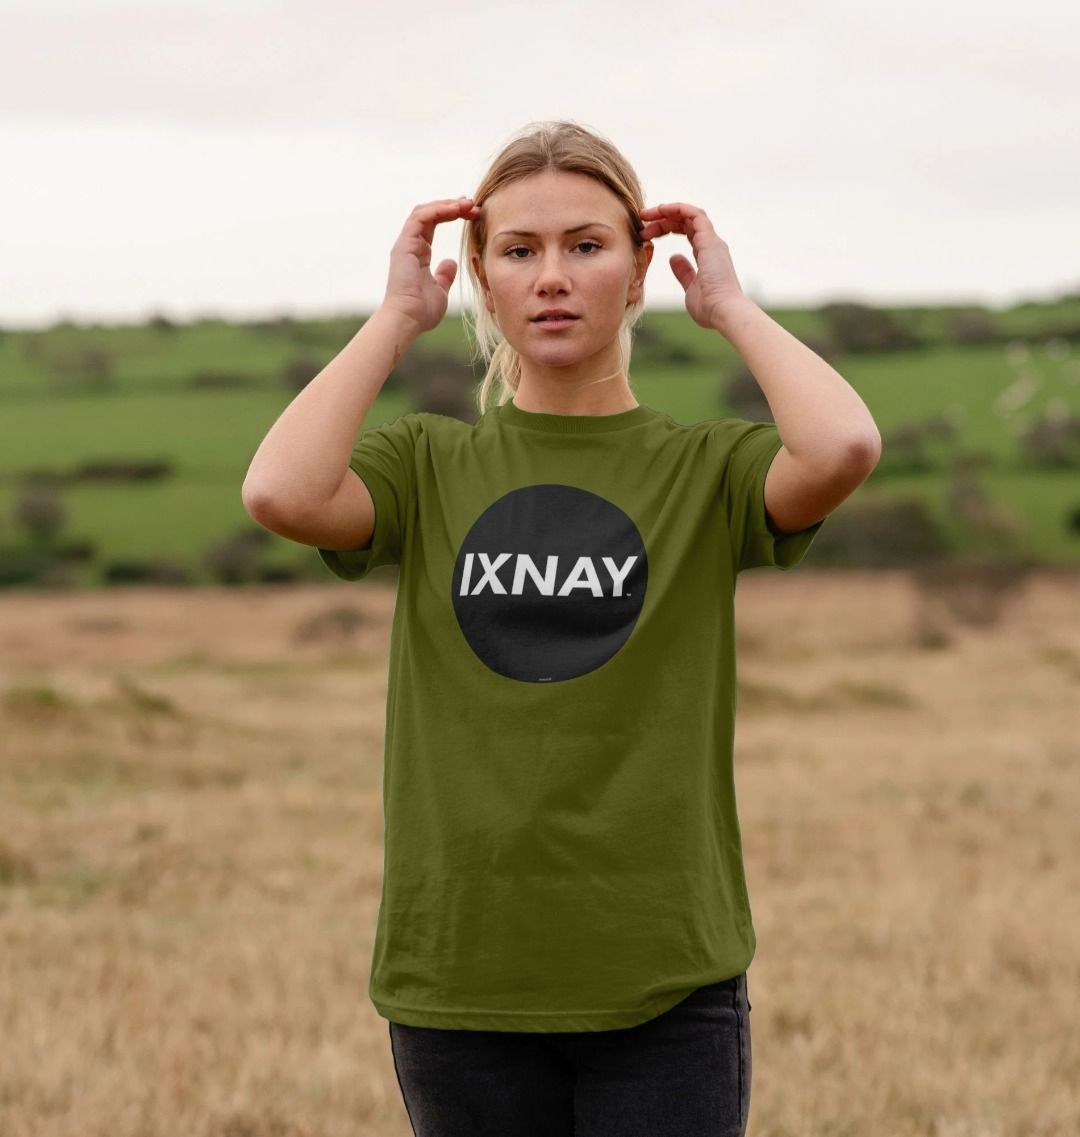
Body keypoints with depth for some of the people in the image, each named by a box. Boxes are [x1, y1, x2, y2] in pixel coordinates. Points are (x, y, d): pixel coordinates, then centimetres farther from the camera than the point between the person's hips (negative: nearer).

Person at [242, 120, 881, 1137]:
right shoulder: (427, 468, 6)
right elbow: (282, 493, -16)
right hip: (461, 976, 1)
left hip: (665, 985, -1)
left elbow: (843, 448, -20)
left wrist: (728, 306, -4)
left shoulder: (706, 471, 3)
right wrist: (396, 318, -4)